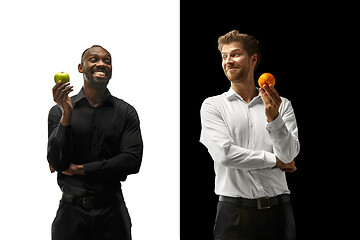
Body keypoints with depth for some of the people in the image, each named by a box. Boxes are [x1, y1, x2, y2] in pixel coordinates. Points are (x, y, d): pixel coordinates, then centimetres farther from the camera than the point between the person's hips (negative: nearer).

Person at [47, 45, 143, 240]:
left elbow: (132, 161, -8)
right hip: (72, 211, -1)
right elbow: (56, 163, -7)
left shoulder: (126, 112, 2)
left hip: (111, 211, 1)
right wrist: (67, 114, -17)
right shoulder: (59, 111, 1)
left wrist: (79, 169, -10)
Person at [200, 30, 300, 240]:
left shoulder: (282, 105, 7)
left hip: (278, 208, 2)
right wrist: (275, 160, -3)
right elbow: (224, 154, -10)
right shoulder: (213, 105, 3)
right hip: (235, 210, -1)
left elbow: (290, 154, -3)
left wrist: (273, 118, -19)